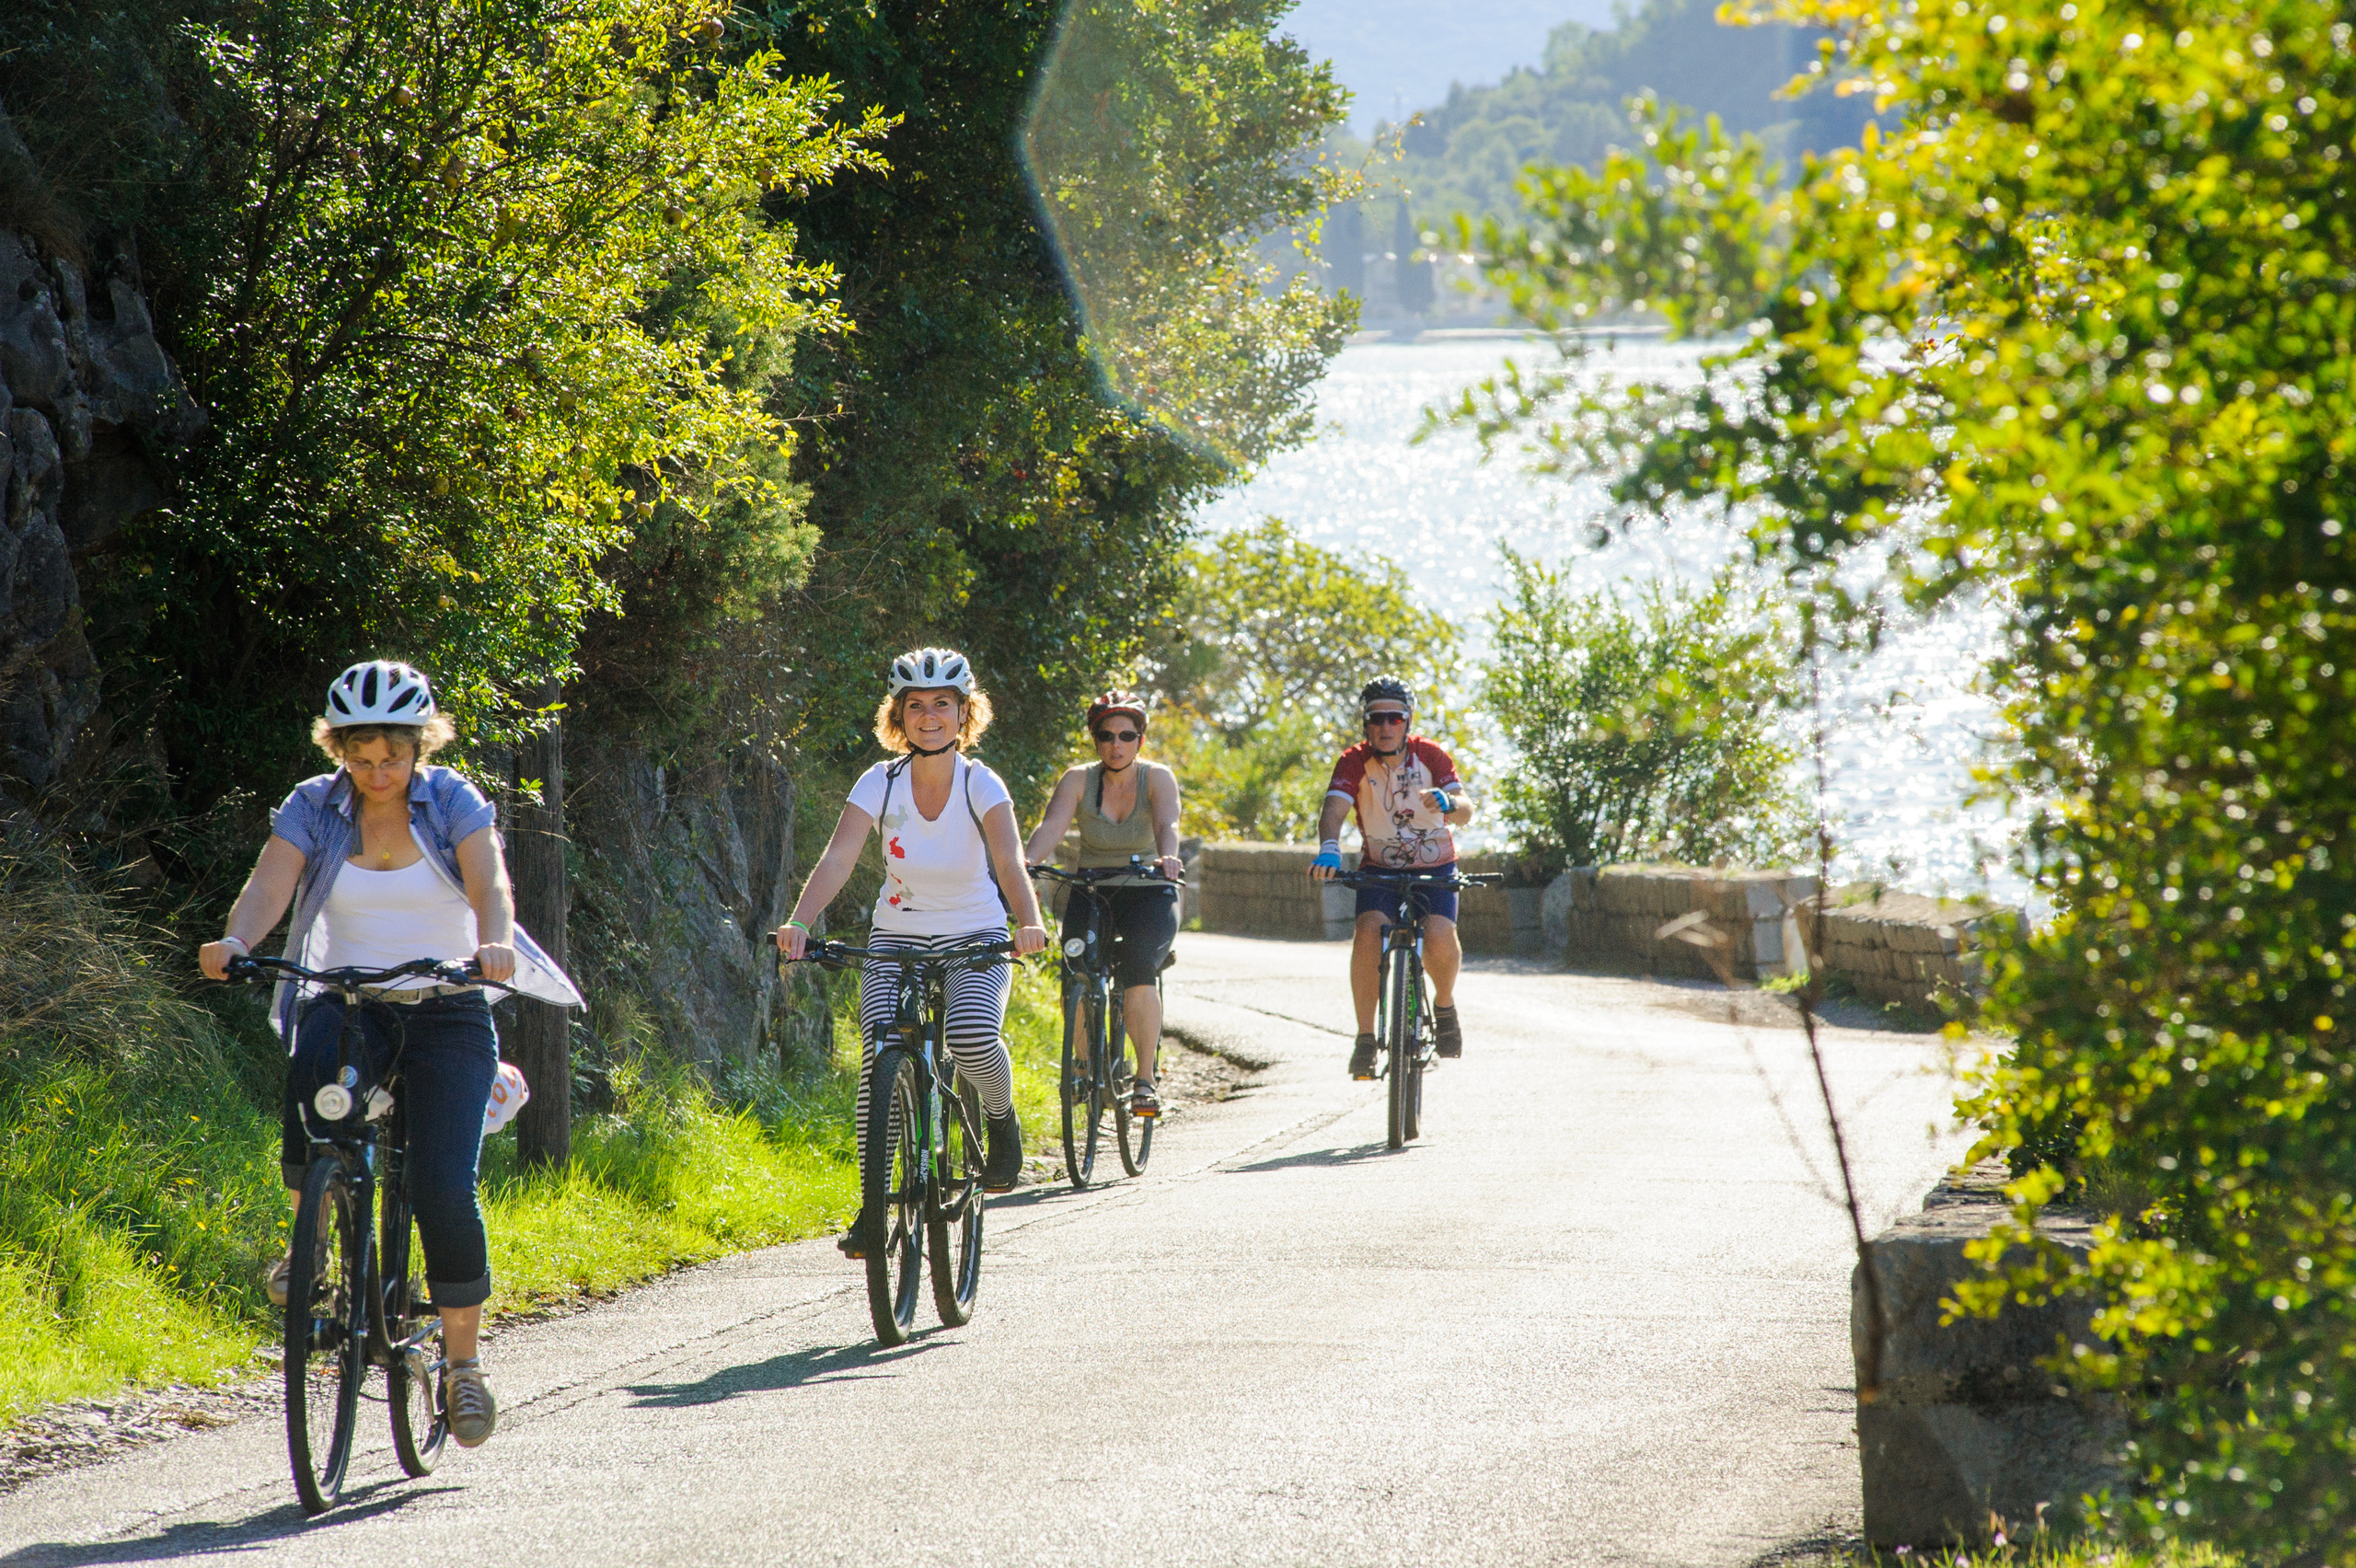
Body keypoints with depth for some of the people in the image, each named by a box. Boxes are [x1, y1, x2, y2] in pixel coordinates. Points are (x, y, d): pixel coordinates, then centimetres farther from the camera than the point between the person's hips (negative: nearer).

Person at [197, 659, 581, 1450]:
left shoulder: (453, 803, -5)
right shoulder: (314, 807, -1)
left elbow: (490, 884, -20)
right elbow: (267, 887, -15)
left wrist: (493, 945, -42)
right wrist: (234, 943, -37)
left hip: (446, 1011, -1)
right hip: (349, 1002, 1)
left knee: (444, 1191, -15)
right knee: (316, 1058, -37)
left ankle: (462, 1363, 3)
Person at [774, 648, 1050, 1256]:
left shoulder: (981, 785, -13)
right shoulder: (881, 783, -9)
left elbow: (1010, 862, -28)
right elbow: (837, 859, -21)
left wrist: (1030, 924, -47)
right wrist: (798, 923, -38)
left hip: (974, 938, -2)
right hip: (897, 937, 2)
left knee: (973, 1036, -30)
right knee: (878, 1057, -18)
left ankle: (1001, 1117, 4)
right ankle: (873, 1208, -7)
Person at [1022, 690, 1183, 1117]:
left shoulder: (1157, 778, -6)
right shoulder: (1078, 780, -3)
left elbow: (1167, 824, -25)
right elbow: (1052, 826, -19)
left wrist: (1167, 858, -48)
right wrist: (1025, 864, -40)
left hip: (1149, 894, -2)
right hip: (1093, 893, 2)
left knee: (1139, 966, -29)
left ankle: (1145, 1079, -20)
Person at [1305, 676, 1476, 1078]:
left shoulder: (1429, 756, -12)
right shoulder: (1355, 761, -12)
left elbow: (1466, 810, -22)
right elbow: (1334, 809, -28)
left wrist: (1447, 803, -47)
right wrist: (1328, 849, -49)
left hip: (1434, 868, 0)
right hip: (1380, 868, 0)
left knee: (1439, 937, -27)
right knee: (1368, 931, -28)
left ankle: (1444, 1003, 6)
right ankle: (1365, 1037, -17)